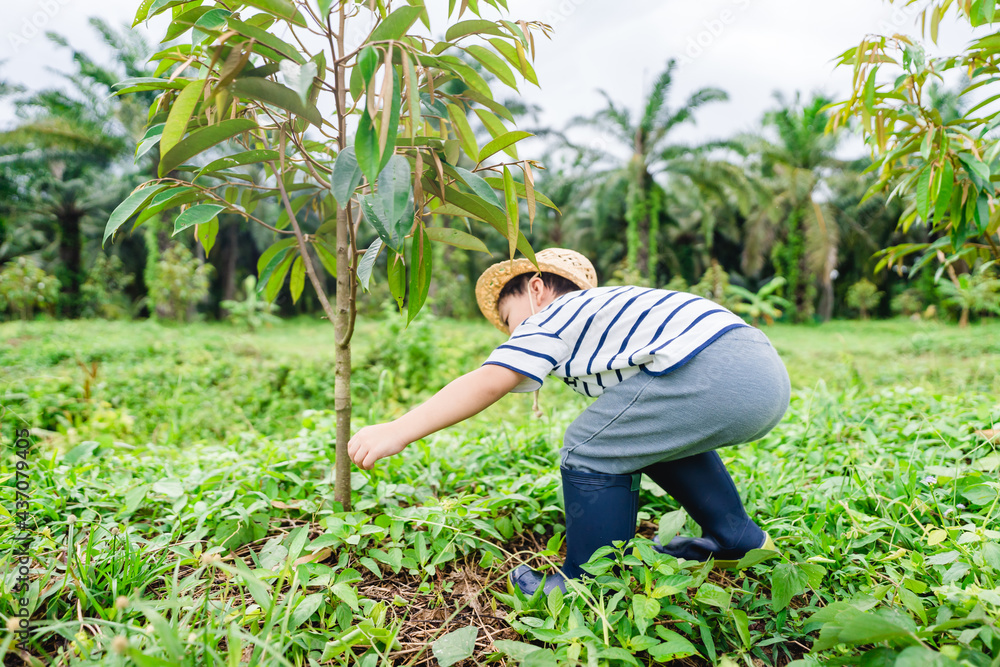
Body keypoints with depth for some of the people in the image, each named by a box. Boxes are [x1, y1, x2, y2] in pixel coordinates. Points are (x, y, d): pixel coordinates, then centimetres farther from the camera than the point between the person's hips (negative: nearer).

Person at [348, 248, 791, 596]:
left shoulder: (547, 320, 6)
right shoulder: (599, 309, 32)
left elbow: (489, 382, -8)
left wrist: (397, 432, -8)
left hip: (712, 373, -11)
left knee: (591, 451, 0)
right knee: (660, 438, 33)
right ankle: (738, 540, 42)